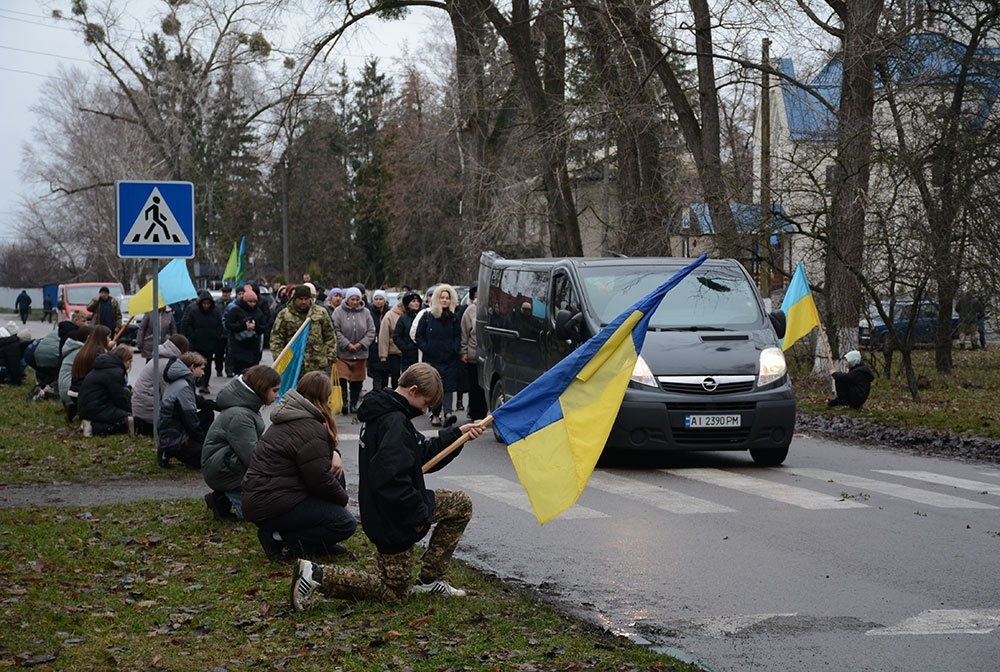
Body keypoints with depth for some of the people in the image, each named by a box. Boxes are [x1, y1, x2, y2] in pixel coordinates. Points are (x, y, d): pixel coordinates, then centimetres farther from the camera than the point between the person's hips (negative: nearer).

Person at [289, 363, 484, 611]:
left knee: (461, 504, 17)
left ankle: (429, 579, 18)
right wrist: (418, 514, -23)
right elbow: (391, 478, -34)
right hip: (393, 521, -10)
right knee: (394, 592, 2)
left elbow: (424, 452, 20)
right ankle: (317, 575, -4)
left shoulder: (382, 414, 8)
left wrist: (457, 433, 14)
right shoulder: (394, 422, -25)